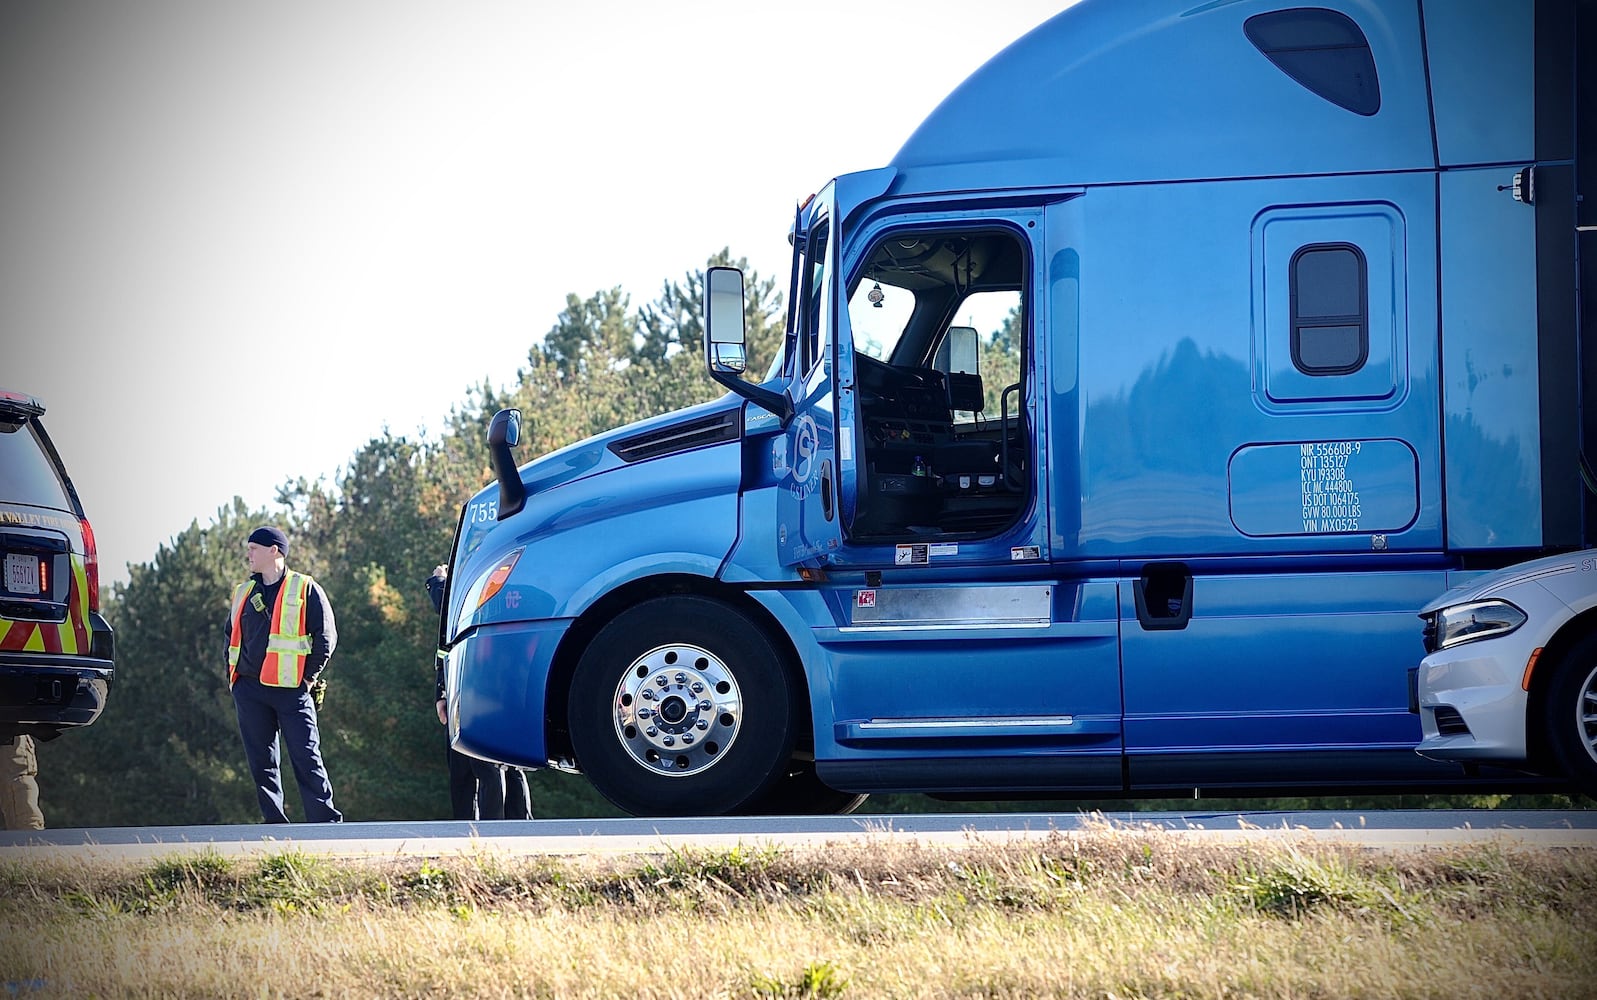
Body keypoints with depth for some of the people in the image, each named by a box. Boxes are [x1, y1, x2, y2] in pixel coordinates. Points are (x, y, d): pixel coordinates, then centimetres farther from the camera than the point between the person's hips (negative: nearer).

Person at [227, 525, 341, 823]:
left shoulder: (305, 589, 0)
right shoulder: (244, 592, 16)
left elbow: (325, 637, -2)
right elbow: (231, 636, 26)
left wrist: (308, 677, -6)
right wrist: (233, 675, 14)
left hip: (291, 689, -5)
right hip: (249, 692, 5)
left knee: (306, 757, -9)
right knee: (261, 762, 4)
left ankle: (327, 824, -9)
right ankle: (275, 825, 9)